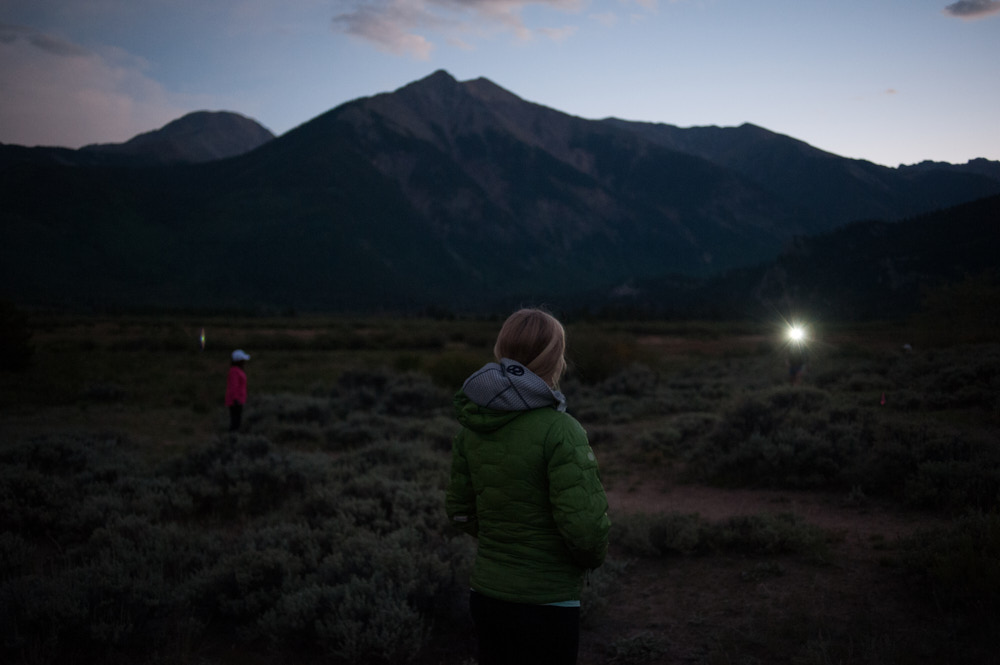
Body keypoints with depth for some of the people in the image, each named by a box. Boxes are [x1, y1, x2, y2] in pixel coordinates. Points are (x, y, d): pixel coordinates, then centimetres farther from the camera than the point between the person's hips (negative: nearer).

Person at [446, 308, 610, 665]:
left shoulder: (472, 425, 0)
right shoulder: (560, 430, -21)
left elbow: (459, 510, 8)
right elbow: (584, 527, -21)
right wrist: (593, 556, 0)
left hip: (486, 595, 6)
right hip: (545, 604, -6)